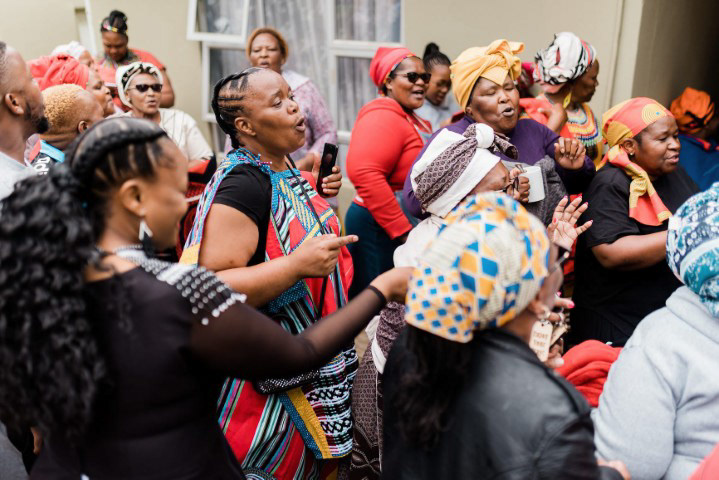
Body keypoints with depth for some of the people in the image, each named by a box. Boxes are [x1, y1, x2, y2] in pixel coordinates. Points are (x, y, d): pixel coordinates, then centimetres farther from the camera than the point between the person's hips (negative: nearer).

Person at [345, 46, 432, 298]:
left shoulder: (412, 120, 17)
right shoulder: (383, 117, -15)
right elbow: (363, 171, -30)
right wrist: (403, 231, -25)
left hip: (404, 229, 10)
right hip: (379, 230, -10)